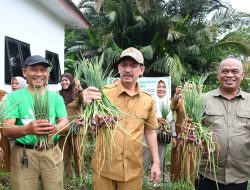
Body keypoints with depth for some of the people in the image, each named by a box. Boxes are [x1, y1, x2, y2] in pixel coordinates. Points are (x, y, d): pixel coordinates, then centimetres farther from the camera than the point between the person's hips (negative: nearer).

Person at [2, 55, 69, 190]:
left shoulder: (56, 97, 5)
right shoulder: (14, 96, -3)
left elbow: (65, 122, -4)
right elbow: (6, 130, -12)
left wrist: (55, 128, -29)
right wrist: (27, 129, -34)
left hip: (52, 153, 2)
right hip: (23, 154, -2)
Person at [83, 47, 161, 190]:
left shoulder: (148, 100, 0)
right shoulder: (104, 93, -10)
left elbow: (150, 131, 10)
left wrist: (156, 162, 7)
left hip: (133, 170, 2)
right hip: (104, 168, -2)